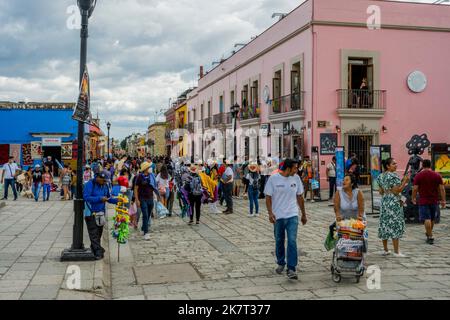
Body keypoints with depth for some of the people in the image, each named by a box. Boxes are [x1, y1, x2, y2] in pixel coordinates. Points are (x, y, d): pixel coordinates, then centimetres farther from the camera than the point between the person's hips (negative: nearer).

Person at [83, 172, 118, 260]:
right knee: (94, 233, -7)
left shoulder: (105, 186, 9)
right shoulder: (90, 184, -12)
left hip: (101, 213, 7)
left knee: (99, 232, 13)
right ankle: (98, 252, -7)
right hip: (91, 213, -7)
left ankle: (94, 249, 28)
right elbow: (86, 197, -21)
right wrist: (100, 199, -27)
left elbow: (109, 198, 17)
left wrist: (117, 200, -2)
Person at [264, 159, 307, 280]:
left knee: (292, 241, -11)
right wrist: (270, 213, -16)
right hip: (278, 216, -1)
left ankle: (291, 269, -8)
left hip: (292, 215, 1)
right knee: (279, 241, 13)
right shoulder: (273, 179, -7)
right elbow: (268, 197, -4)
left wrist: (303, 214, 16)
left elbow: (300, 197, 11)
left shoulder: (296, 178, 3)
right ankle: (281, 263, 34)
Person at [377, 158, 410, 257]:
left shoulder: (381, 176, 10)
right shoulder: (393, 176, -14)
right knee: (395, 225, -4)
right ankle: (396, 251, -3)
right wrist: (404, 182, -10)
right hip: (393, 202, -8)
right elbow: (397, 191, -18)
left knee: (384, 224, 10)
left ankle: (385, 250, 17)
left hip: (384, 202, 8)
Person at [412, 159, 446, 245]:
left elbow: (415, 189, -8)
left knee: (427, 219, -3)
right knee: (432, 218, 19)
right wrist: (443, 200, 2)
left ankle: (430, 237, -6)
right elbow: (442, 189, -2)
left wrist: (413, 198, 5)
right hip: (434, 201, 3)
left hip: (423, 201, -3)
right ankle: (428, 233, 35)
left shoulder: (418, 176, -6)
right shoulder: (437, 175, 0)